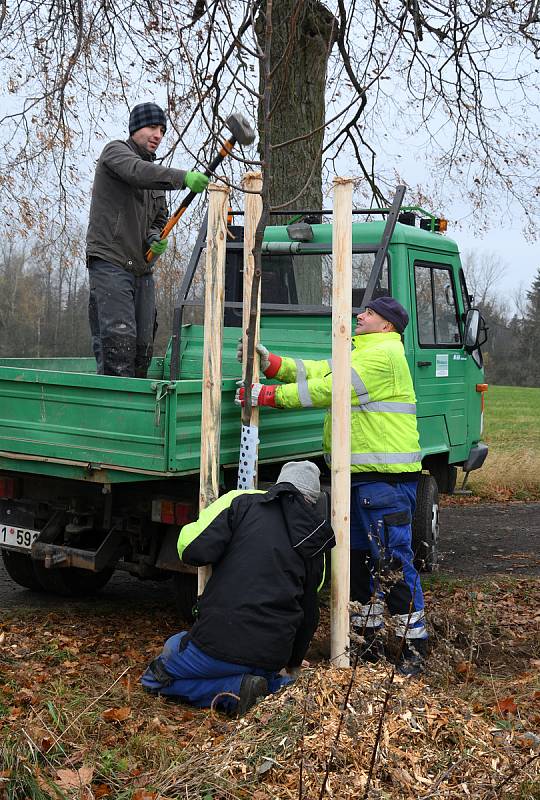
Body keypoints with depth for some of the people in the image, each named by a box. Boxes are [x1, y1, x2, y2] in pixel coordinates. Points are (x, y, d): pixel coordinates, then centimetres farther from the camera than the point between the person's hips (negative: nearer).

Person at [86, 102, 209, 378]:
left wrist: (156, 238, 0)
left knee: (143, 346, 3)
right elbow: (138, 172, -22)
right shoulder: (115, 151, 1)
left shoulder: (156, 173, 23)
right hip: (110, 263, -7)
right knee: (119, 340, -18)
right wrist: (183, 178, -36)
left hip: (142, 269, 8)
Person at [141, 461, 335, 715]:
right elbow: (309, 611, 20)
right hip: (273, 658, 5)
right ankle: (278, 687, 4)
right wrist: (294, 662, 37)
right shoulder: (315, 542, 13)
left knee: (155, 678, 19)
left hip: (221, 639, -5)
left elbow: (193, 551, -12)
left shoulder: (242, 501, 1)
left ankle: (234, 689, -4)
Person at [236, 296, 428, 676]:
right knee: (358, 556, 15)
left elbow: (328, 389, -17)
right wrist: (268, 361, 1)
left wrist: (267, 395, -13)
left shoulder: (383, 355, -12)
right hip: (358, 474, 11)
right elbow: (315, 372, 13)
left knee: (392, 562, -7)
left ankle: (414, 647, 3)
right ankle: (370, 638, 27)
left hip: (386, 477, -10)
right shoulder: (360, 354, 22)